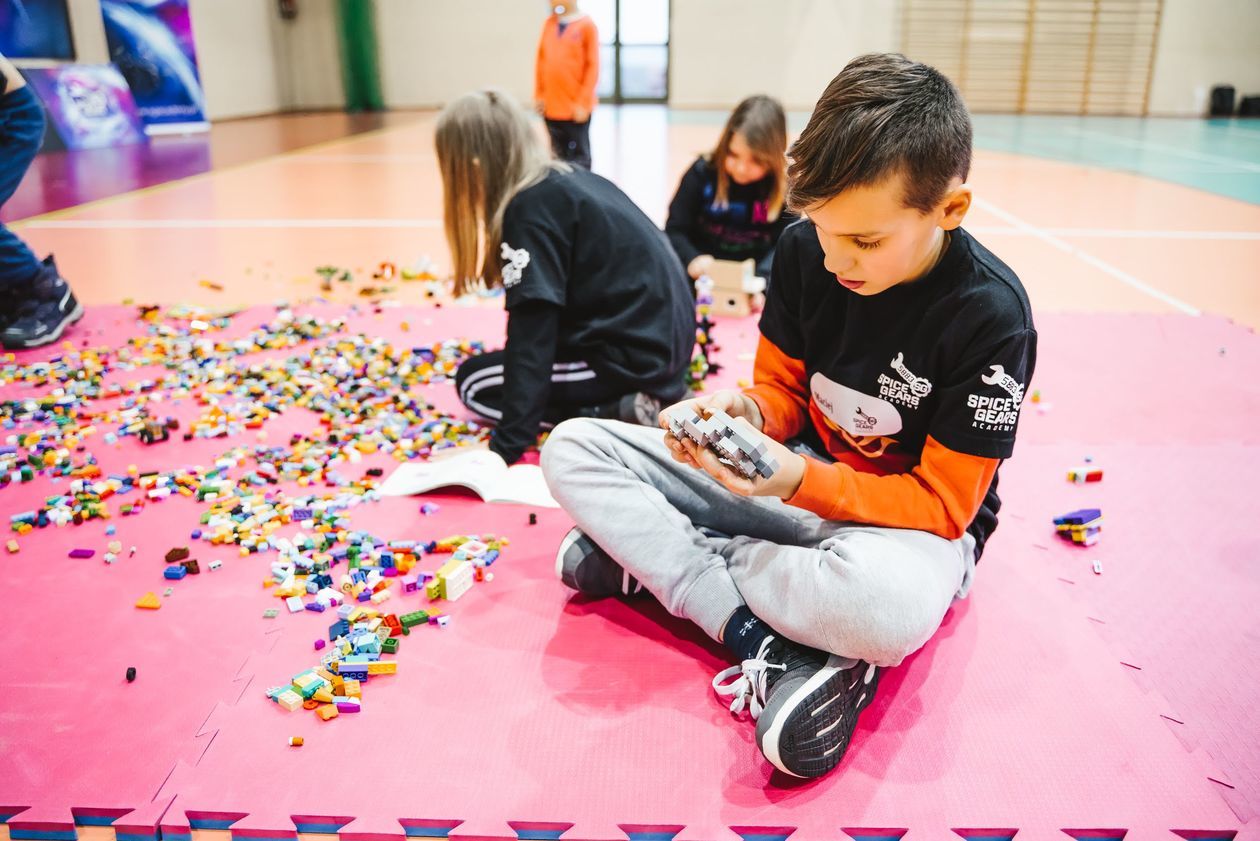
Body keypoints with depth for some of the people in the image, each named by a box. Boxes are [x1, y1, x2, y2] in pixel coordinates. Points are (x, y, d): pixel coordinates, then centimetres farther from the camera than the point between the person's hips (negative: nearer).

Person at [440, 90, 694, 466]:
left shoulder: (530, 209, -16)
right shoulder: (573, 179, 9)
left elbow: (531, 333, -20)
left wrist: (507, 444, -18)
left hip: (631, 357, -9)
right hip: (663, 342, 9)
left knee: (474, 383, 7)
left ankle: (621, 413, -7)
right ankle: (637, 396, 10)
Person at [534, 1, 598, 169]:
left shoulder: (587, 25, -5)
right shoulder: (549, 23, 9)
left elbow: (592, 66, -7)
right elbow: (541, 60, 13)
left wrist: (583, 103, -11)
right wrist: (538, 96, 7)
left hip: (576, 108, -5)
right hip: (550, 106, 5)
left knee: (578, 156, 4)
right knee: (556, 156, 11)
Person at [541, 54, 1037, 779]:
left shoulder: (990, 315, -22)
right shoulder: (804, 250, -9)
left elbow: (942, 501, -18)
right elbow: (784, 390, 2)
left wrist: (800, 483, -32)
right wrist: (746, 414, -22)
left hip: (912, 518, -4)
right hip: (796, 474, 5)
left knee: (887, 603, -45)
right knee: (573, 449, -10)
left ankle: (653, 553, -17)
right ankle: (770, 644, -23)